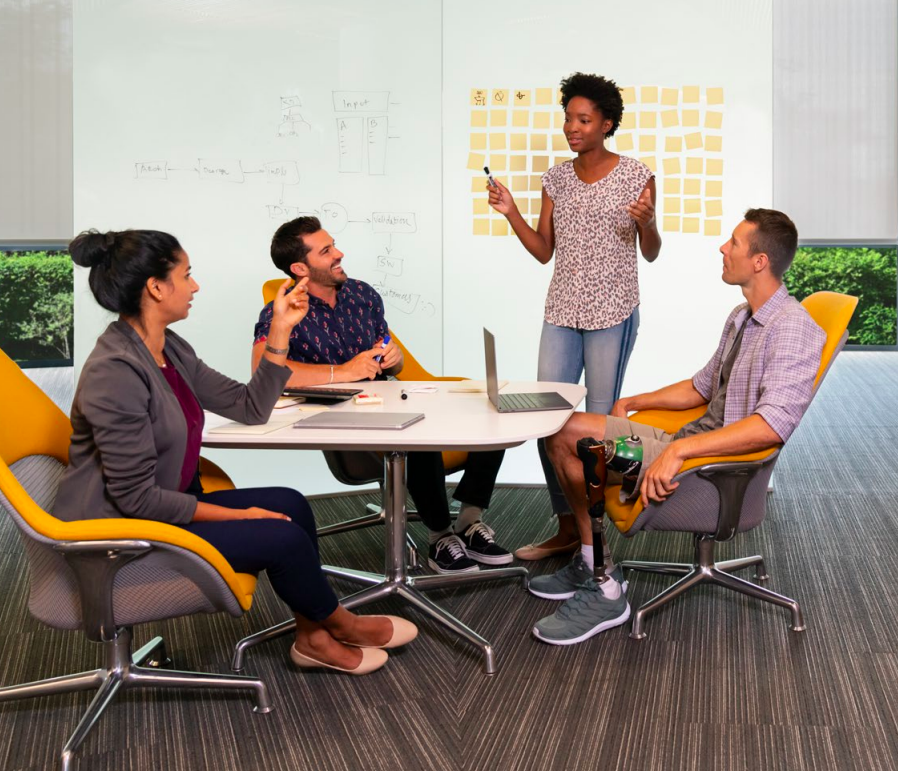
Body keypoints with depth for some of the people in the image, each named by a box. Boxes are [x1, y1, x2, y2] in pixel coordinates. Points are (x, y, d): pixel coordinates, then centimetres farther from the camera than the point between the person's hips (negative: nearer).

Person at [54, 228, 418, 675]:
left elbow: (250, 408, 5)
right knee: (281, 536, -13)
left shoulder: (170, 350, 3)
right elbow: (137, 497, -24)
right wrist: (237, 516, -17)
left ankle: (313, 636, 11)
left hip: (164, 508, 10)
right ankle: (339, 623, 15)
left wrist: (280, 331, -2)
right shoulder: (116, 371, -26)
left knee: (290, 504, 1)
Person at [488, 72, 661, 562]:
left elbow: (651, 254, 1)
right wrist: (511, 214, -1)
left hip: (612, 313, -4)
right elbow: (544, 251, 11)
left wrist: (646, 223, -19)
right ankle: (566, 527, 12)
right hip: (562, 311, 4)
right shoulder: (556, 178, 9)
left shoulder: (636, 176, -3)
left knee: (600, 421, 0)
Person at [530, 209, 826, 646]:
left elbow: (773, 425, -29)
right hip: (698, 439, 9)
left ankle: (606, 593, -8)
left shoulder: (793, 328, -16)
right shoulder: (742, 317, 15)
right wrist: (633, 403, 15)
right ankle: (594, 565, 7)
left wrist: (678, 450, -35)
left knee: (579, 439, -21)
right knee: (563, 432, 0)